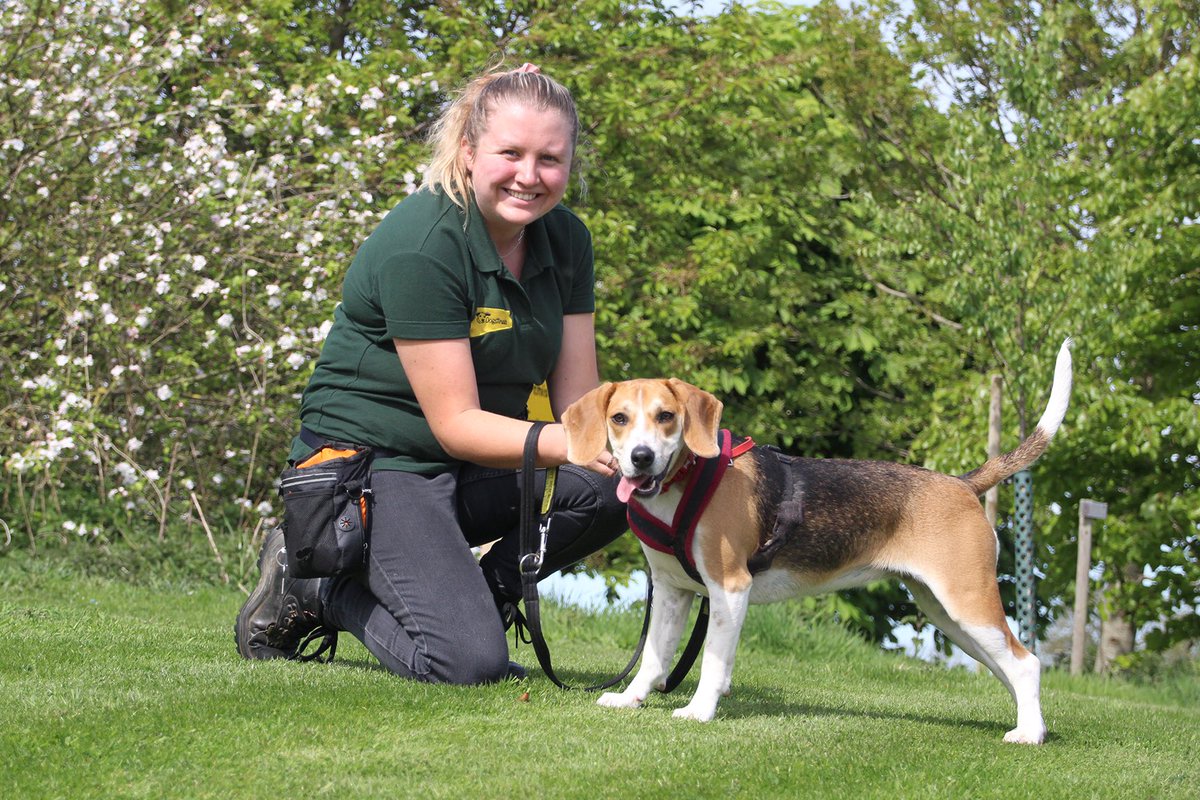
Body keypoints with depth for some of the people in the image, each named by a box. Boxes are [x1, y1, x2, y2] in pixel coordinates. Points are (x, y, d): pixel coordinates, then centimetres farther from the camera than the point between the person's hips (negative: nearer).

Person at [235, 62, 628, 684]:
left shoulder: (565, 240, 0)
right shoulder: (419, 246, -22)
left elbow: (578, 402, -3)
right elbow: (456, 424, -24)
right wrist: (567, 444, -38)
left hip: (475, 470, 7)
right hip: (373, 465, -7)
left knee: (620, 486, -20)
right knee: (467, 663, -25)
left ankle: (476, 597, 0)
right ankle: (314, 586, 1)